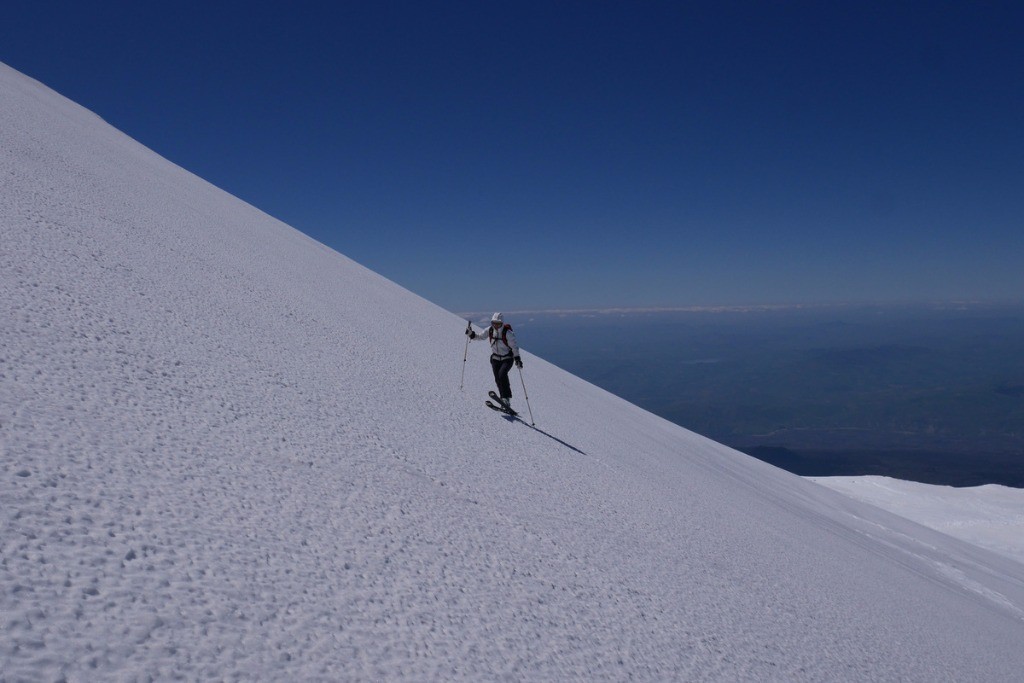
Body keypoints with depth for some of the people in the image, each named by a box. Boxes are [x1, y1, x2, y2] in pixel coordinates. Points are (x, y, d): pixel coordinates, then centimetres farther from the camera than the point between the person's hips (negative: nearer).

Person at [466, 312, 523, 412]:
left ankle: (507, 399, -25)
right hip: (495, 358, 5)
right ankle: (504, 400, 5)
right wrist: (471, 333, -9)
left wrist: (517, 359, -23)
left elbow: (514, 347, -16)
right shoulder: (490, 330, -5)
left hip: (507, 359, -5)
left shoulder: (508, 333, -19)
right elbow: (479, 336, 8)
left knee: (502, 374, -27)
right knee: (498, 379, -3)